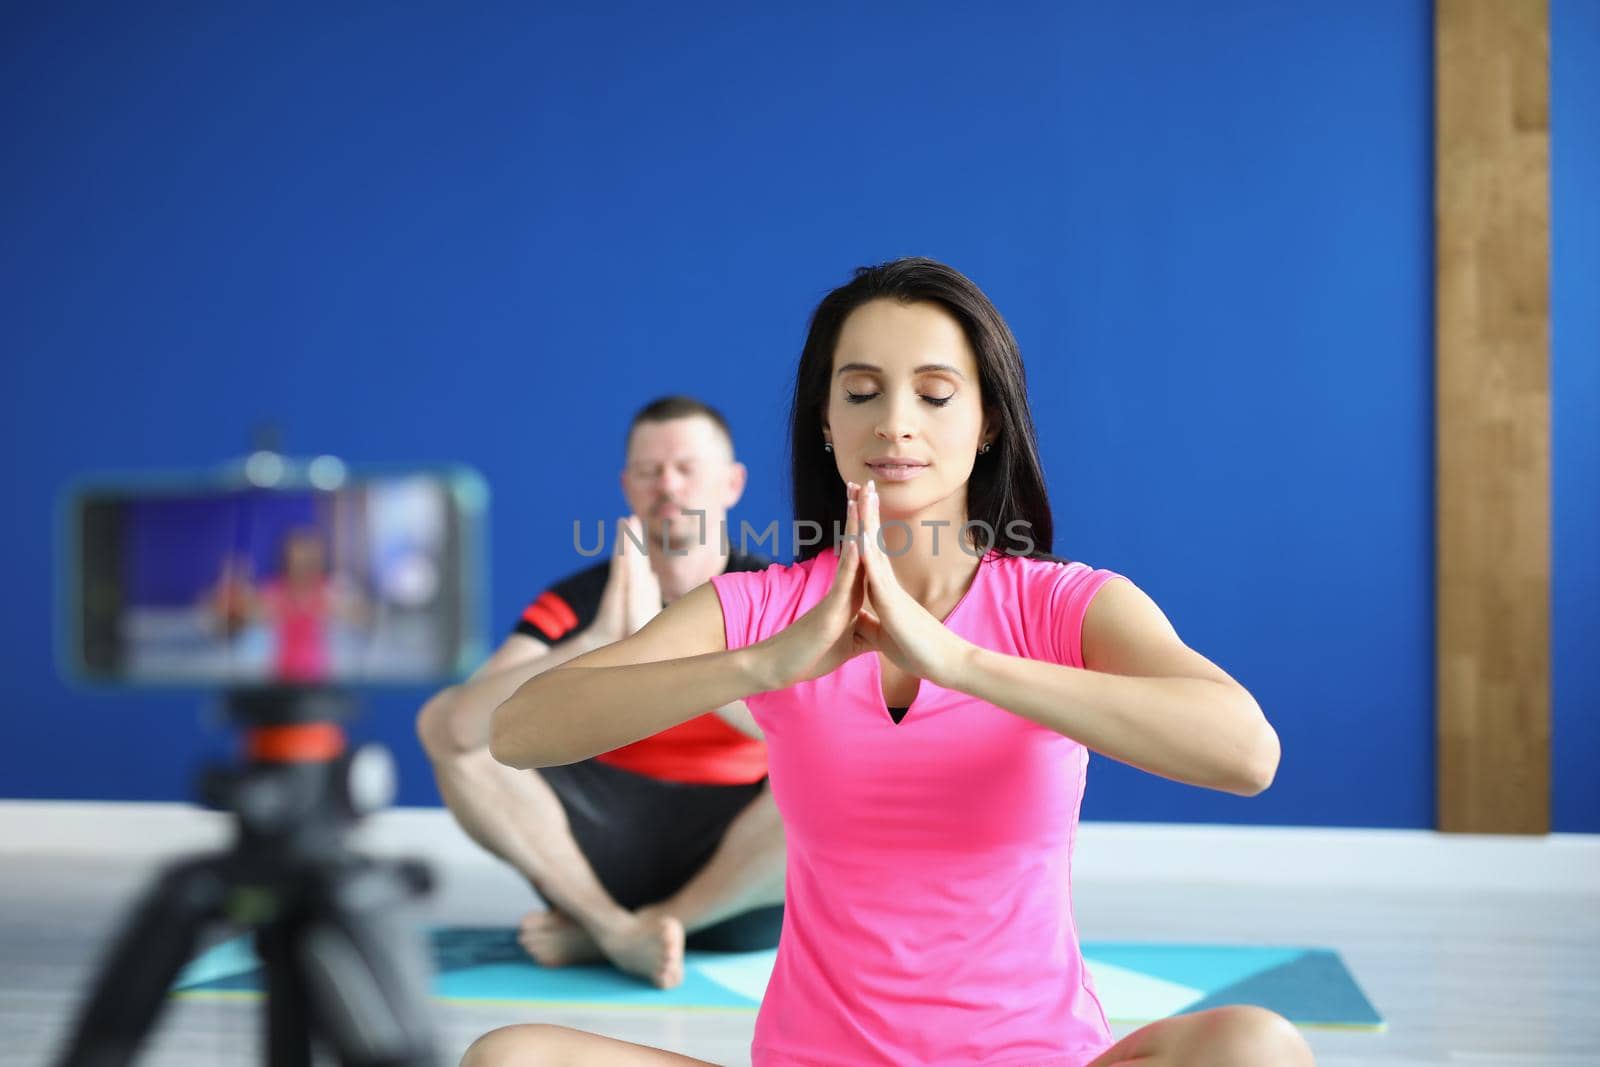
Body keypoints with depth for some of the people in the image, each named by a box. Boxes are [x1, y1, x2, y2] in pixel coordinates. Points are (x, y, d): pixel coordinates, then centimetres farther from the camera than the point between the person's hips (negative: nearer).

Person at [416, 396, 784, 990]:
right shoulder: (577, 603, 0)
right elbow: (459, 725, -16)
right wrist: (596, 644, -31)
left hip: (734, 873, -1)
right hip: (610, 836, 2)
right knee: (442, 722, -11)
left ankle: (595, 933, -17)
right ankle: (616, 928, -21)